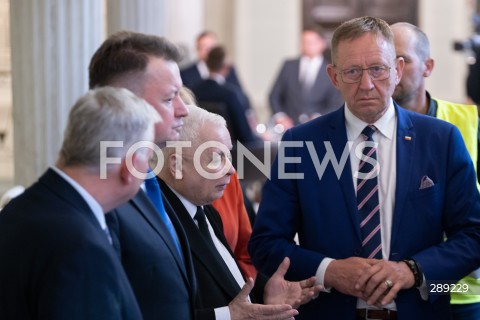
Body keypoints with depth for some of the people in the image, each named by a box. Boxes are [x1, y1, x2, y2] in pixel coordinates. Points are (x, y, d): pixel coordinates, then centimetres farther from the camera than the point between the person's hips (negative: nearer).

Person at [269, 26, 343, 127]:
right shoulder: (289, 66, 12)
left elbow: (336, 105, 3)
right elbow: (274, 95, 13)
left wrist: (319, 117, -13)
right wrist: (280, 116, -3)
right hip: (289, 127, 1)